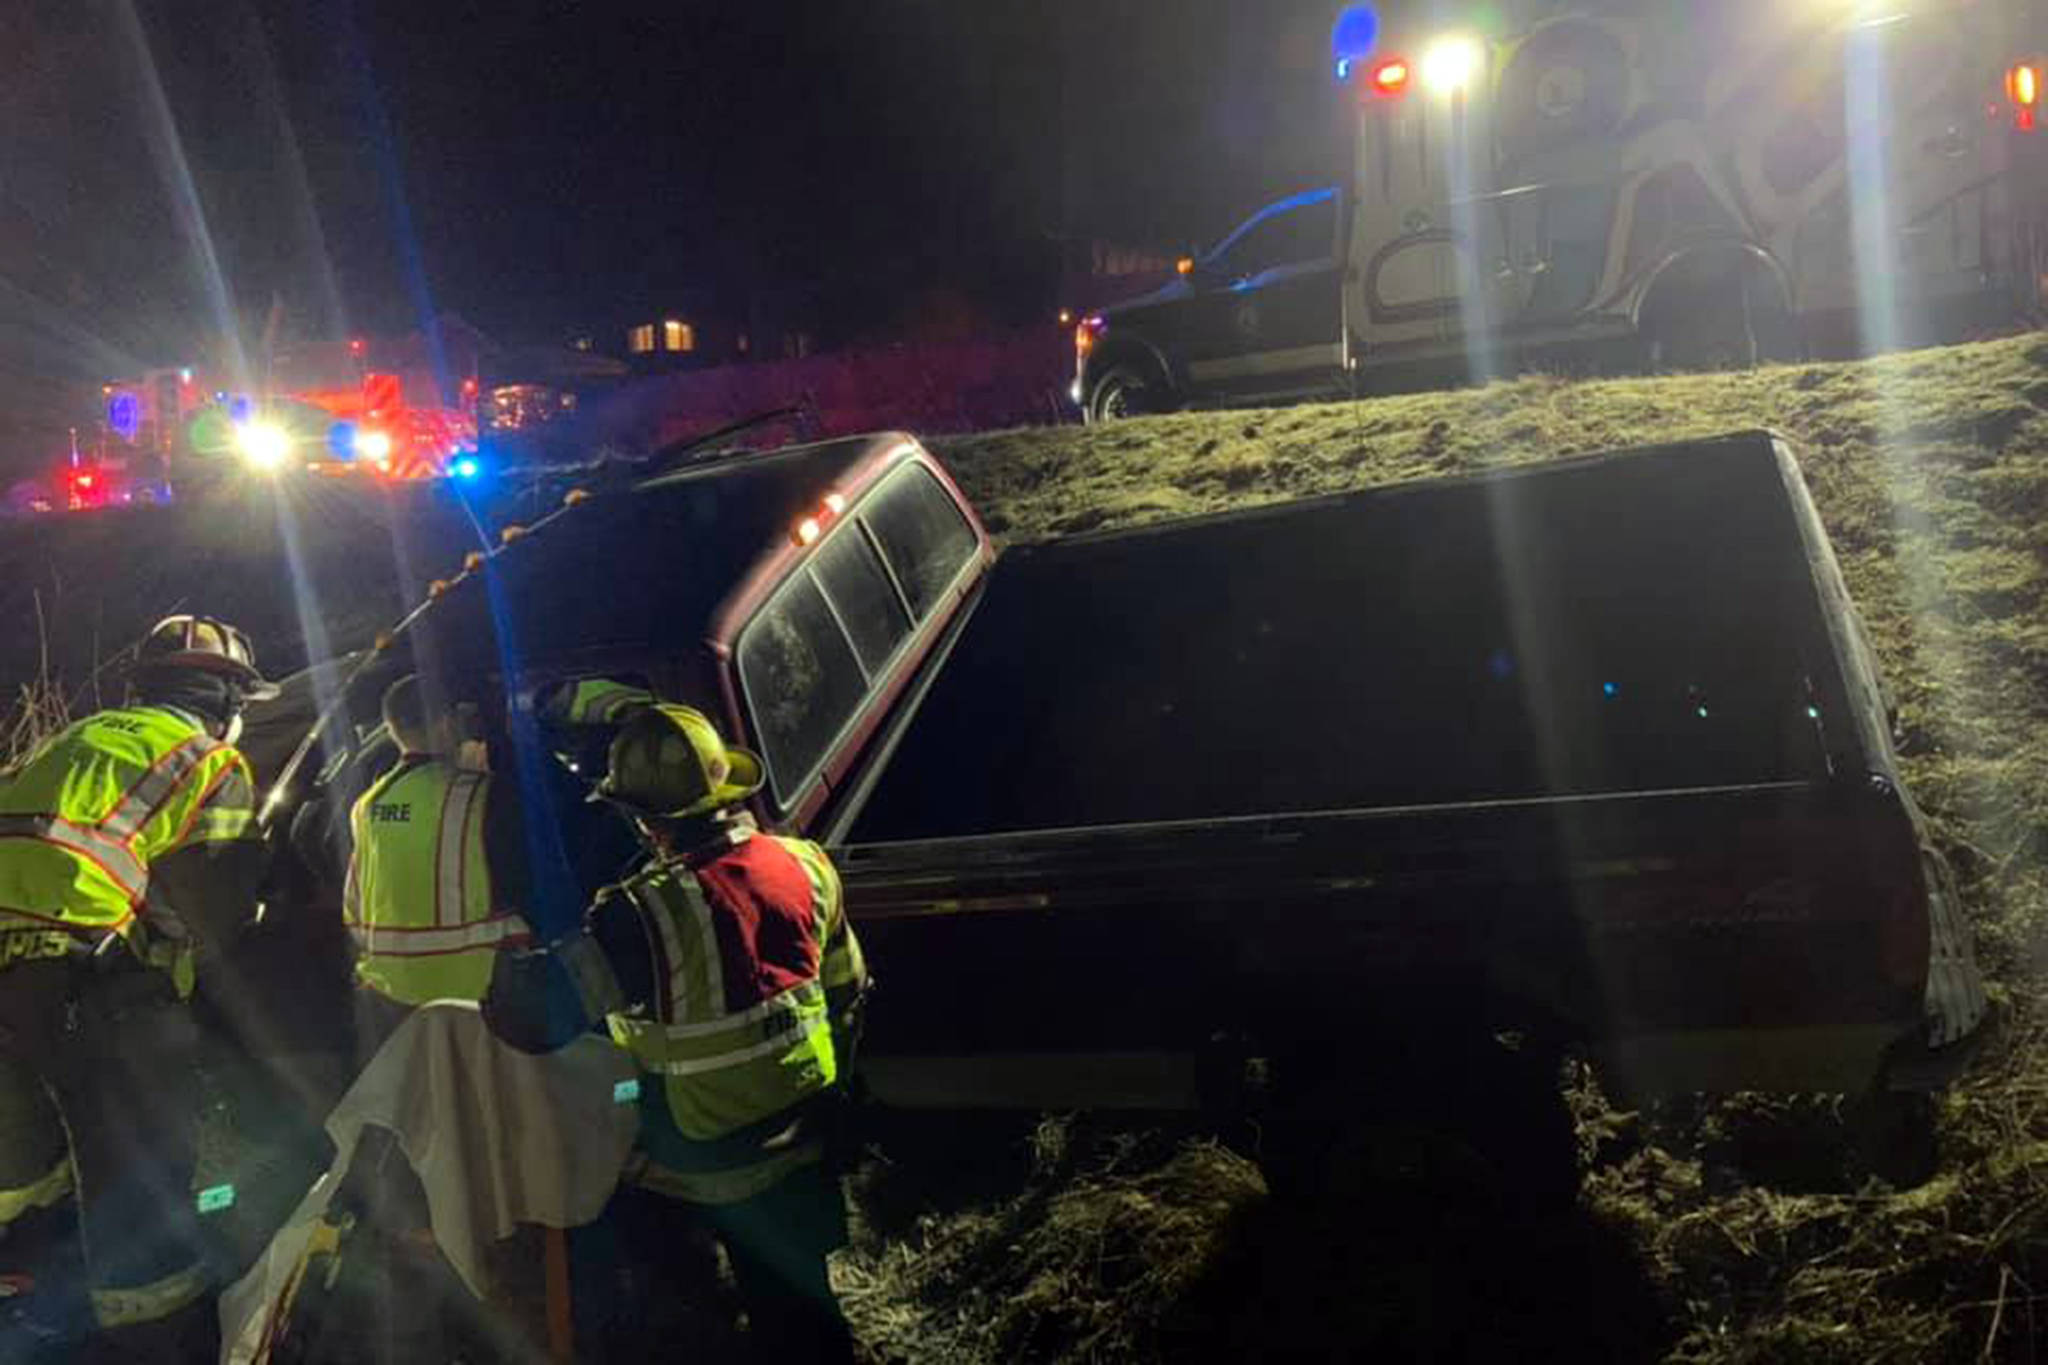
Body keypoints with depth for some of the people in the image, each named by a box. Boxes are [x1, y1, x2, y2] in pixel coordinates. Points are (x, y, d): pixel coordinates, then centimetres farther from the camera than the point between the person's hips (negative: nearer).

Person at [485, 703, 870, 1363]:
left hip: (708, 1166, -6)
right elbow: (845, 991, 4)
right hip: (802, 1141, 6)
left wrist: (508, 971, -3)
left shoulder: (649, 912, -29)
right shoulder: (806, 864, -10)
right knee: (801, 1306, 24)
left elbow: (528, 1012, -27)